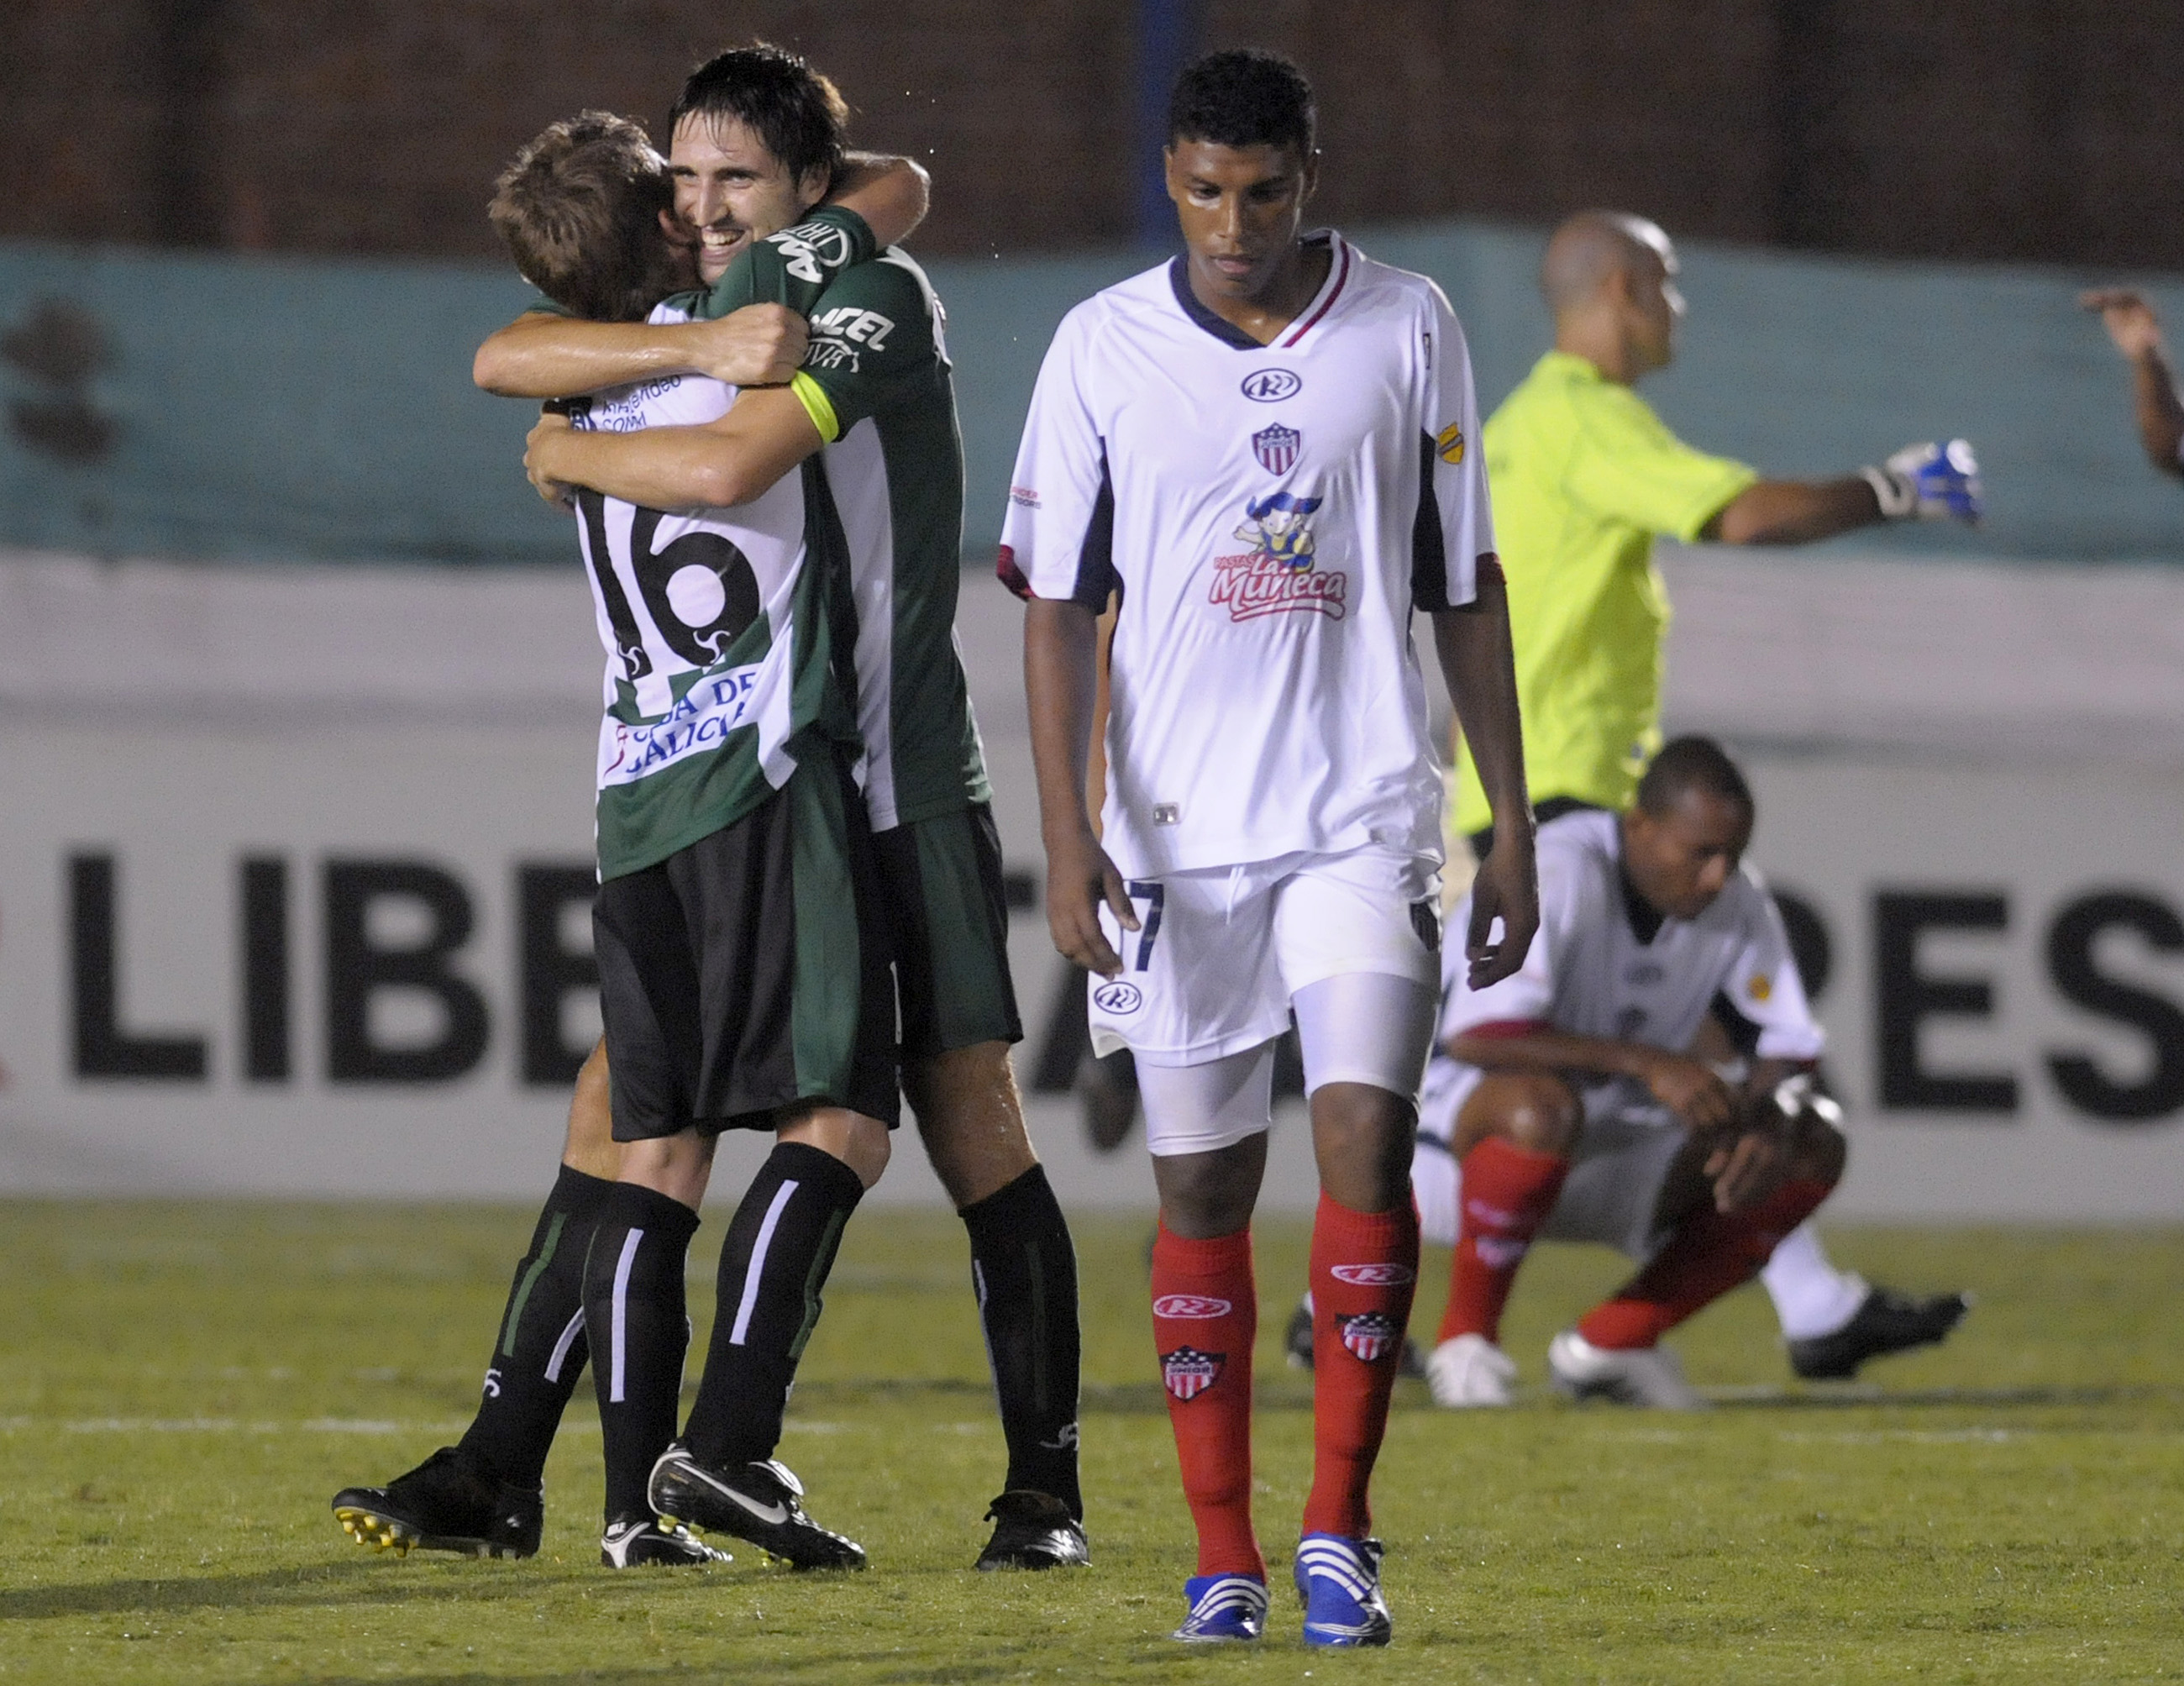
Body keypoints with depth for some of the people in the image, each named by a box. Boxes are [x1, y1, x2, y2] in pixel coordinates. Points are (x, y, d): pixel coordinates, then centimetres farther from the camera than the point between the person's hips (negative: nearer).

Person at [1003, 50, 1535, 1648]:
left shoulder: (1409, 328, 2)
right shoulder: (1102, 347, 1)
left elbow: (1469, 587, 8)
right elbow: (1056, 601, 2)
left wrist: (1514, 826, 5)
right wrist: (1066, 832, -7)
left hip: (1363, 813, -1)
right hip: (1176, 833, 1)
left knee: (1368, 1138, -14)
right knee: (1201, 1187, 3)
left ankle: (1339, 1532, -7)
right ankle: (1223, 1557, 9)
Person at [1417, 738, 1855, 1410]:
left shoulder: (1737, 899, -3)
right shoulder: (1556, 874, -24)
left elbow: (1790, 1045, 2)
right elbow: (1476, 1035, -34)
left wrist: (1766, 1120, -23)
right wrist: (1647, 1064, -38)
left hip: (1607, 1164, 7)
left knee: (1813, 1150, -9)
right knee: (1542, 1103, -42)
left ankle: (1611, 1339, -1)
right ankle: (1467, 1342, -20)